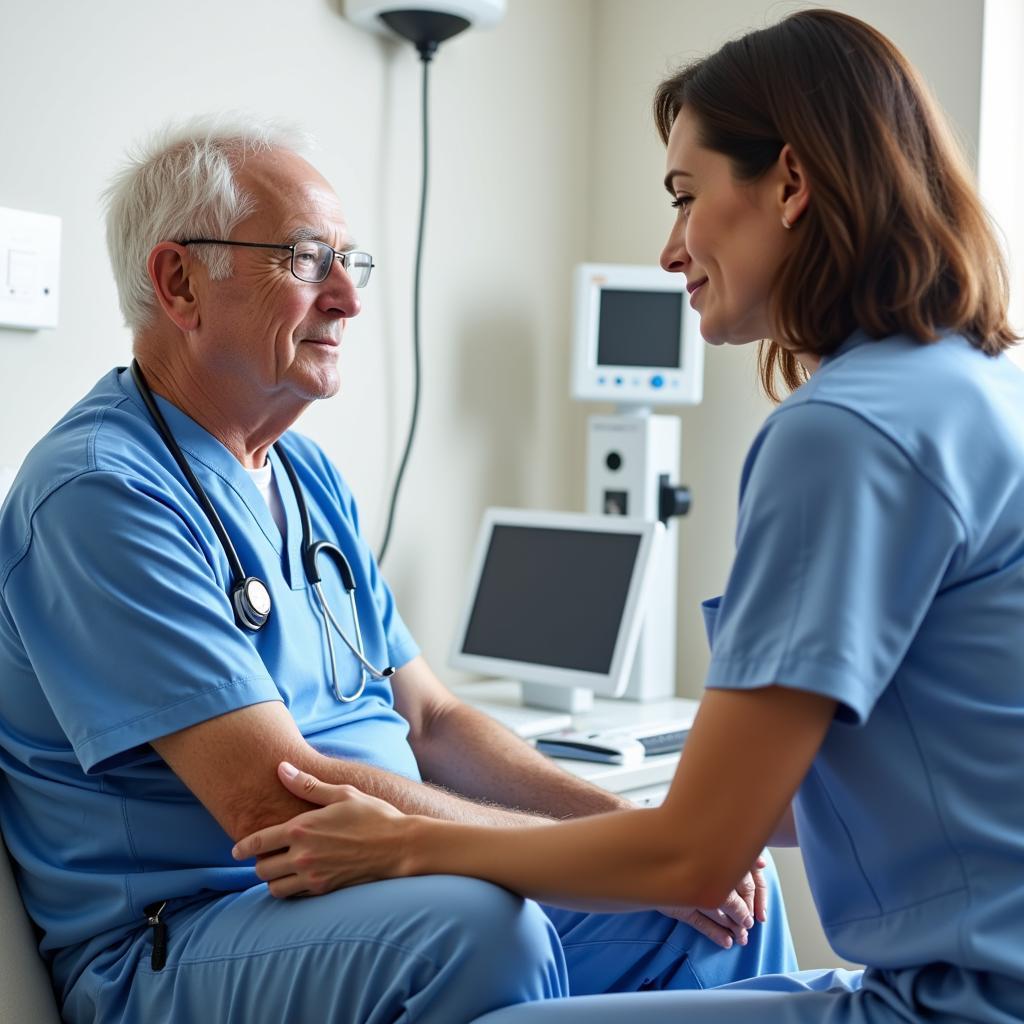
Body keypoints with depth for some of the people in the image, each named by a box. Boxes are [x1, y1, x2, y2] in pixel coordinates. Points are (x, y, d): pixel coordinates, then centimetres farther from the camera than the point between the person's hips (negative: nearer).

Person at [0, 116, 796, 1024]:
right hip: (177, 942, -8)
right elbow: (278, 802, -24)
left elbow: (430, 719, 14)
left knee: (729, 896, -1)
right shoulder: (101, 490, -17)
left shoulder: (308, 475, 14)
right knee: (479, 926, -36)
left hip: (387, 897, 8)